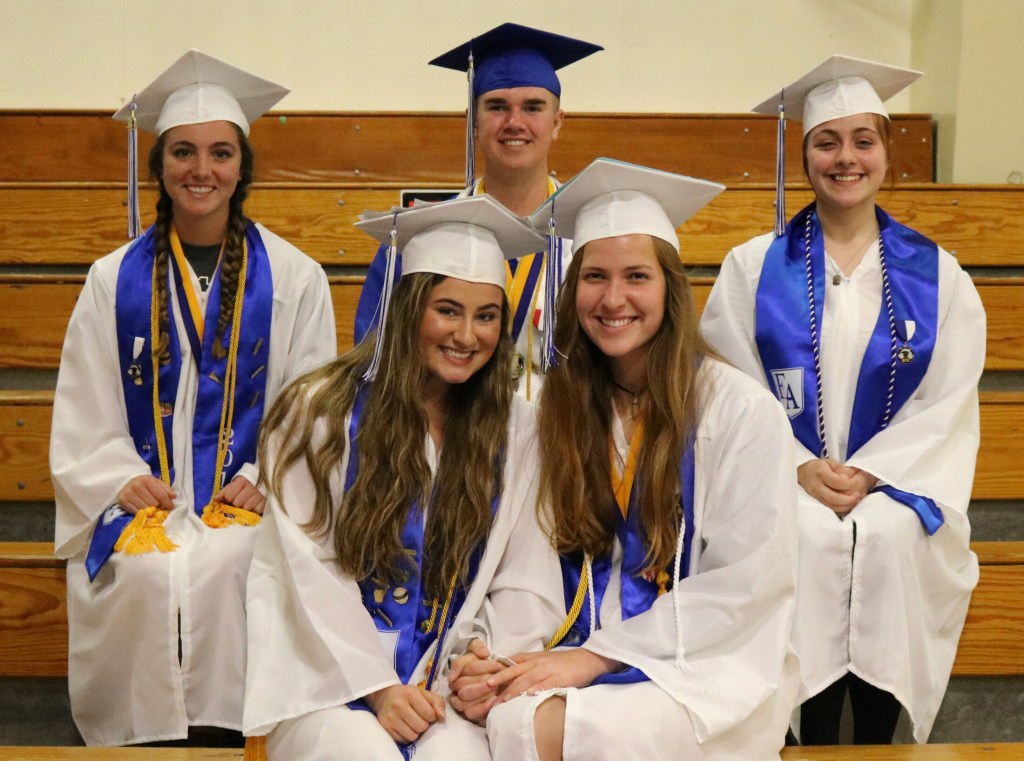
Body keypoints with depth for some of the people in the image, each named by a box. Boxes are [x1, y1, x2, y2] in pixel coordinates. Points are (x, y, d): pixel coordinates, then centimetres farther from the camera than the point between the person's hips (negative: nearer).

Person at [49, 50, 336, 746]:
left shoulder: (294, 279, 6)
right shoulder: (114, 281, 11)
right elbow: (85, 413, 10)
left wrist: (264, 481, -9)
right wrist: (122, 480, -7)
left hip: (249, 498, -1)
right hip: (139, 494, 1)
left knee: (224, 564, -31)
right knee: (146, 570, -29)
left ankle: (224, 727, -14)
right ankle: (148, 733, -10)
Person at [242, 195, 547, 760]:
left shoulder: (513, 431, 5)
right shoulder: (319, 411, -3)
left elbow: (510, 576, 4)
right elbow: (311, 572, -6)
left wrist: (448, 674, -10)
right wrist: (377, 688, -13)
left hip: (434, 676, 2)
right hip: (323, 670, -1)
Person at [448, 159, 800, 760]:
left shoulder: (742, 410, -7)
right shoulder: (559, 406, 7)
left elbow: (746, 583, -10)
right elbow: (533, 558, 3)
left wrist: (597, 656, -16)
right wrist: (505, 653, -18)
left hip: (712, 664, -3)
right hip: (582, 653, 4)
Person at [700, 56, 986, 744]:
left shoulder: (937, 274, 8)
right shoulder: (753, 267, 6)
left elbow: (948, 404, 3)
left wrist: (870, 472, -12)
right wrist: (800, 467, -13)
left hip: (897, 479, 1)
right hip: (784, 479, 0)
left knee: (889, 536, -30)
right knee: (809, 536, -31)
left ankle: (878, 742, -12)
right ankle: (816, 742, -14)